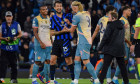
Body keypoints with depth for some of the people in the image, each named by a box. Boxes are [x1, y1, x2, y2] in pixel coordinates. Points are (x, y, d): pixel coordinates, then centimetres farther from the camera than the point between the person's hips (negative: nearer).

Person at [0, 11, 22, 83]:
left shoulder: (16, 24, 4)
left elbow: (20, 34, 9)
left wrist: (16, 37, -12)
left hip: (14, 47, 0)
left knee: (13, 63, 5)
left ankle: (13, 78, 12)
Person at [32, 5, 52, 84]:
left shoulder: (49, 18, 14)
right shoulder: (36, 19, -4)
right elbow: (35, 32, -8)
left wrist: (52, 41, 13)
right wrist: (41, 43, -16)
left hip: (48, 43, 5)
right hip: (39, 43, -5)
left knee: (47, 61, 2)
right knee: (38, 61, -6)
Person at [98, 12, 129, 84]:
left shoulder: (110, 25, -11)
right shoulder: (122, 25, 11)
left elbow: (105, 37, -13)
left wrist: (100, 48, -8)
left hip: (110, 49, -6)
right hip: (120, 49, 6)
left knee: (105, 65, -6)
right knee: (122, 65, 12)